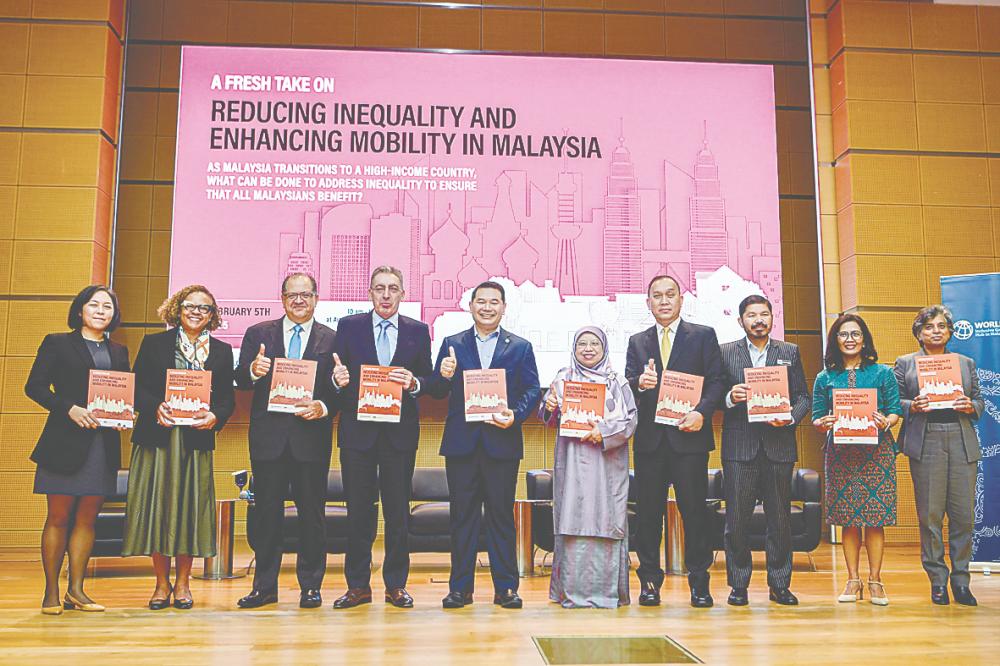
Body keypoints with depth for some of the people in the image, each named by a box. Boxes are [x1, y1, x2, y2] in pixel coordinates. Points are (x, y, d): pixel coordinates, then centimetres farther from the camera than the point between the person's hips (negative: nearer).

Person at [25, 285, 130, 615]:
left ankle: (76, 589, 11)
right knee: (58, 517, 0)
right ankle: (51, 593, 8)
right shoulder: (57, 343, 5)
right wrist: (70, 408, -16)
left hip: (103, 443, 4)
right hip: (65, 440, -4)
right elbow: (35, 386, -3)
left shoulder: (119, 352, 17)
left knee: (87, 518, 5)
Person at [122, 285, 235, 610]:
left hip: (197, 438, 1)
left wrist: (215, 417, -13)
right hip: (157, 436, 0)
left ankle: (182, 583, 15)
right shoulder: (154, 343, 8)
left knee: (190, 507, 2)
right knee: (157, 507, 1)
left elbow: (228, 398, 7)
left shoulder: (222, 351, 10)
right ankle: (162, 583, 15)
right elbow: (138, 387, 2)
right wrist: (155, 407, -16)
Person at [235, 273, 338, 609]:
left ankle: (311, 587, 15)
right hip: (268, 437, 1)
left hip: (312, 436, -1)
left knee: (312, 513, 4)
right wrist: (252, 371, -19)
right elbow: (240, 381, 3)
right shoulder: (258, 334, 9)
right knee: (266, 512, 7)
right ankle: (265, 586, 17)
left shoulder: (332, 339, 6)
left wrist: (323, 407, -16)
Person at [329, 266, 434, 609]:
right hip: (357, 430, 0)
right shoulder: (349, 326, 6)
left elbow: (428, 379, 6)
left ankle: (396, 584, 17)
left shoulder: (418, 331, 7)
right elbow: (337, 375, 4)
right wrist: (338, 378, -18)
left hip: (400, 431, 0)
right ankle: (358, 585, 16)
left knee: (398, 511, 6)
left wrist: (413, 382, -15)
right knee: (358, 510, 6)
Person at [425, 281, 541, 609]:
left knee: (501, 515, 4)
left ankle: (506, 587, 12)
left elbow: (533, 390, 3)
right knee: (462, 515, 5)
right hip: (461, 442, 1)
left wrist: (516, 415, -15)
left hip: (502, 442, -1)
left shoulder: (520, 347, 9)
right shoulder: (452, 344, 11)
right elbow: (436, 392, 6)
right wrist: (443, 376, -16)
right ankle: (460, 587, 13)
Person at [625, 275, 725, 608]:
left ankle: (699, 582, 11)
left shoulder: (704, 336, 7)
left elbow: (717, 381, 0)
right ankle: (649, 581, 14)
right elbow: (627, 387, 8)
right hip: (650, 439, 3)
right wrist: (639, 383, -15)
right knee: (648, 511, 5)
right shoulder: (637, 342, 15)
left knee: (694, 509, 0)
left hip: (689, 435, -2)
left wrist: (702, 412, -15)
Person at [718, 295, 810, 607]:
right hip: (739, 446, -1)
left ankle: (779, 584, 17)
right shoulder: (725, 352, 7)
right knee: (737, 519, 0)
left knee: (780, 519, 6)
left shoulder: (790, 352, 12)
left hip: (779, 446, 1)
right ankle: (738, 585, 11)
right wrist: (730, 398, -16)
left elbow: (803, 396, 10)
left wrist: (791, 417, -8)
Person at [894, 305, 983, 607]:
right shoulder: (905, 363, 10)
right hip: (926, 443, -2)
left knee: (964, 514, 0)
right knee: (930, 514, -2)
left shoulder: (966, 363, 17)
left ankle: (960, 580, 12)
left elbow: (979, 401, 17)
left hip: (962, 442, 2)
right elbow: (894, 403, 7)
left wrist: (971, 406, -4)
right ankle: (937, 580, 9)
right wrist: (913, 406, -12)